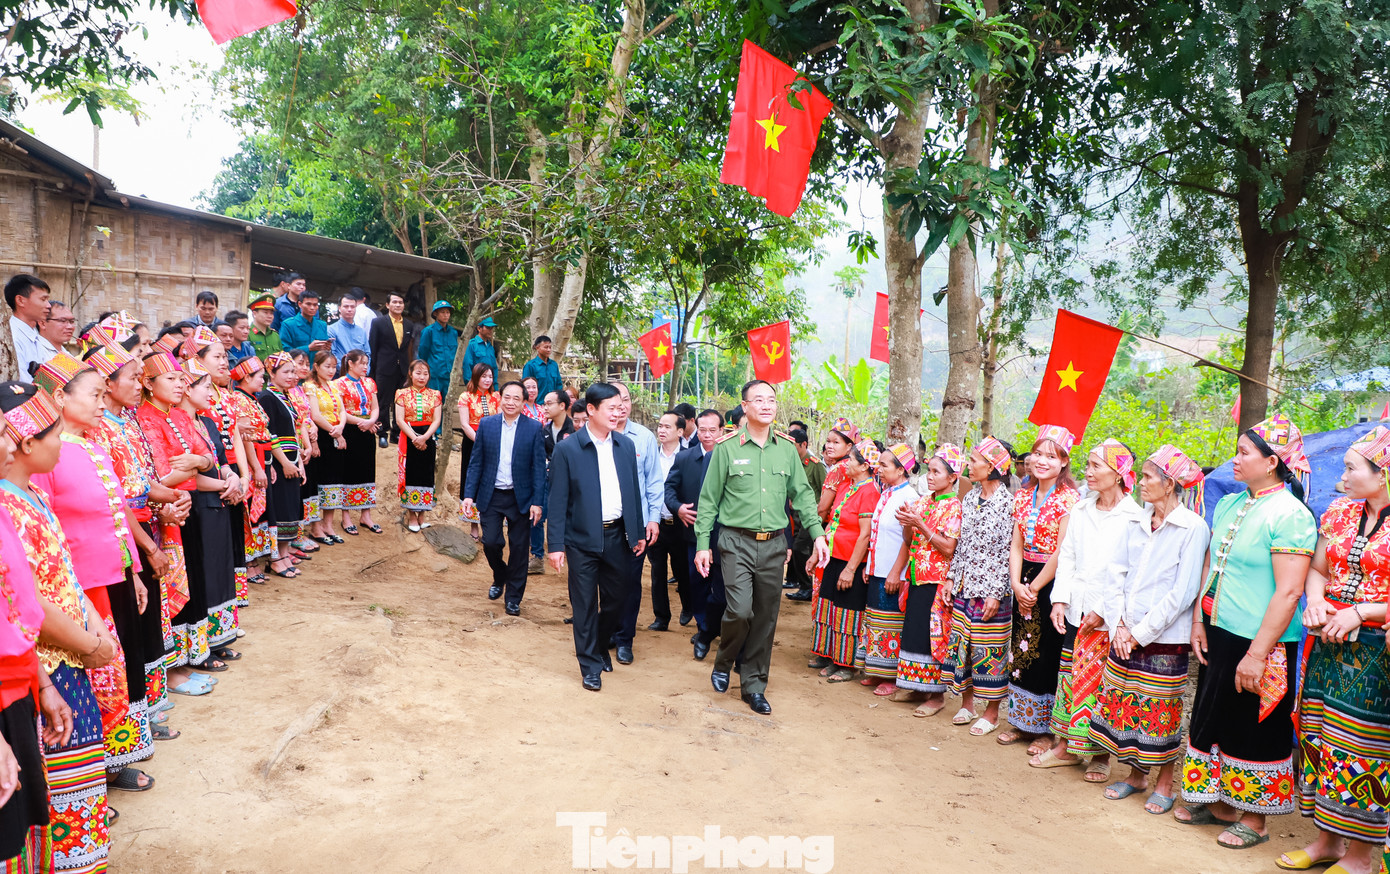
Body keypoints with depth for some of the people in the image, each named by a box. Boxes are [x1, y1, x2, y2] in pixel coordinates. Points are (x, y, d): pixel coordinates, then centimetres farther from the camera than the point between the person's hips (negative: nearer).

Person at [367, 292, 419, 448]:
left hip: (403, 370, 3)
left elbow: (411, 349, 10)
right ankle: (382, 434, 12)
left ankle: (396, 433, 17)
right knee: (383, 403, 3)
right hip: (385, 370, -3)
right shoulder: (378, 323, 0)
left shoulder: (410, 325, 10)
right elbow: (372, 348, -1)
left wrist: (410, 368, 2)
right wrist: (373, 370, -5)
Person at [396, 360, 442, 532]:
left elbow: (436, 421, -1)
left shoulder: (434, 395, 7)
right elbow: (400, 419, -6)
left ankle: (422, 514, 13)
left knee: (426, 474, 3)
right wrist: (415, 438, -16)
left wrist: (424, 437, -16)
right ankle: (411, 515, 9)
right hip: (408, 438, -2)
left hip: (428, 439, 2)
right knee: (410, 474, -1)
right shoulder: (403, 394, 2)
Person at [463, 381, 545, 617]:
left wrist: (537, 502, -8)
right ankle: (499, 578, 28)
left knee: (519, 548, 4)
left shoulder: (534, 428, -3)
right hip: (491, 496, 1)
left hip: (521, 498, -1)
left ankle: (513, 597, 18)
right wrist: (469, 494, -3)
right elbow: (476, 462, 4)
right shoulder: (486, 424, 2)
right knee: (490, 542, -4)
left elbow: (539, 468, -3)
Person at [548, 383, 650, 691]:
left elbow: (634, 491, 10)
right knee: (585, 605, 5)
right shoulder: (567, 449, -8)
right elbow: (558, 500, -7)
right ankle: (590, 664, 19)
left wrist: (638, 532, 8)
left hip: (617, 536, 4)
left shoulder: (626, 446, 5)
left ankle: (600, 645, 39)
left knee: (616, 599, 13)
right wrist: (556, 545, -9)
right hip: (583, 539, -4)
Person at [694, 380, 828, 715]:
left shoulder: (787, 449, 6)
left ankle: (754, 686, 21)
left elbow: (802, 495, 11)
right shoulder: (727, 448, -3)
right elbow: (708, 500, 0)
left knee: (765, 618, 7)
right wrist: (702, 545, -2)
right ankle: (723, 663, 15)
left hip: (774, 544, 4)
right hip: (737, 541, -3)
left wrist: (818, 533, -1)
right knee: (740, 611, -14)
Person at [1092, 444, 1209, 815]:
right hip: (1125, 635, 6)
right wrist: (1118, 625, -4)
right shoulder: (1134, 524, 8)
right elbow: (1117, 577, 8)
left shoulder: (1193, 528, -9)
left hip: (1164, 638, -5)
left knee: (1162, 712, 4)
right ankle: (1135, 774, 28)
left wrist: (1141, 632, -12)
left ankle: (1165, 783, 22)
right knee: (1124, 706, 11)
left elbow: (1183, 593, -13)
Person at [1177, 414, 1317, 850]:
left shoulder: (1290, 514, -16)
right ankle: (1216, 802, 32)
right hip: (1219, 635, 8)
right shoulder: (1228, 505, 8)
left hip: (1259, 644, -7)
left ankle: (1253, 818, 22)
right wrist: (1199, 622, 8)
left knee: (1255, 730, 5)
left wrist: (1257, 653, -22)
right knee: (1213, 719, 16)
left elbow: (1289, 592, -21)